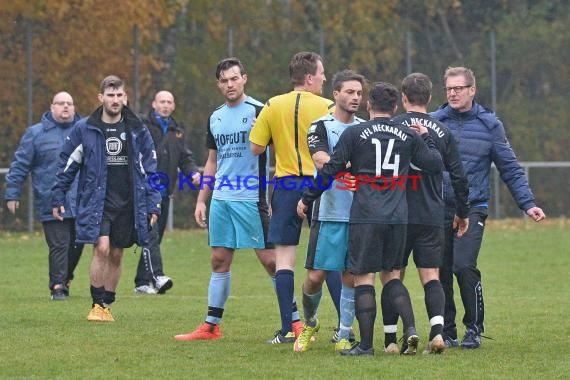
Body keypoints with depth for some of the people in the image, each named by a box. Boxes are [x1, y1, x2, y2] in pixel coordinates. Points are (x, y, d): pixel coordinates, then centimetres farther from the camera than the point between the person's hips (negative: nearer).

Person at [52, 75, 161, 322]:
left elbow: (150, 169, 8)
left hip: (127, 205, 2)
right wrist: (58, 198, 3)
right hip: (96, 202, -2)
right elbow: (67, 165, 5)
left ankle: (107, 305, 20)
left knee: (116, 255, 7)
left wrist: (153, 205, 3)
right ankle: (97, 305, -6)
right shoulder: (84, 129, -1)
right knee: (101, 248, -17)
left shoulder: (137, 131, 4)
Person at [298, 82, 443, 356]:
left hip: (365, 217, -4)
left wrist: (307, 199, 10)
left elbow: (330, 170, -1)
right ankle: (410, 328, -2)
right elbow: (435, 165, 13)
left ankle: (366, 344, -2)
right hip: (397, 218, 4)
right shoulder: (408, 136, 7)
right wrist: (426, 138, 29)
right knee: (391, 275, 16)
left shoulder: (354, 133, -1)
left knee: (363, 277, 0)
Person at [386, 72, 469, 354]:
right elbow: (459, 177, 5)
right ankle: (437, 330, -17)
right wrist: (463, 213, 17)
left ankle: (390, 339, 6)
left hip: (398, 215, -2)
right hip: (433, 217, 2)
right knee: (431, 277, 4)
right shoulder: (442, 132, 4)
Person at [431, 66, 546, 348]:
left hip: (472, 209, -2)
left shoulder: (489, 124, 4)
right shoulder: (432, 122, 5)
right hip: (438, 209, 2)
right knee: (440, 272, 3)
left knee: (464, 266, -17)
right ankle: (446, 331, 16)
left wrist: (528, 204, -1)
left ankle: (474, 328, -2)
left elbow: (510, 169, 6)